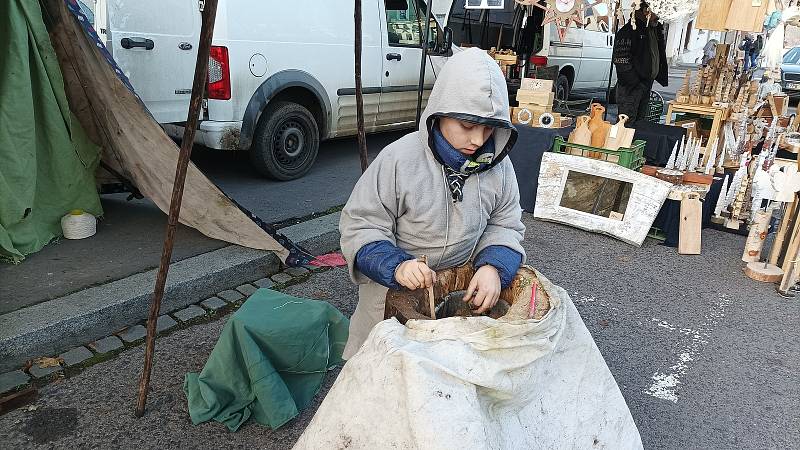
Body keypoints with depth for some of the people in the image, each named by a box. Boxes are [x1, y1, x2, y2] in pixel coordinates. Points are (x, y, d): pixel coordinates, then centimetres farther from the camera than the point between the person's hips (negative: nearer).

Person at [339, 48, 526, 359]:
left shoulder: (497, 163, -10)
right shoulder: (398, 159, -24)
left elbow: (506, 224, -1)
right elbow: (359, 225, -18)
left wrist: (494, 266, -22)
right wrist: (396, 266, -36)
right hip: (395, 290, -3)